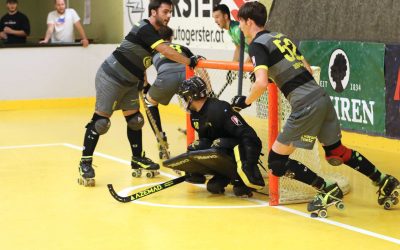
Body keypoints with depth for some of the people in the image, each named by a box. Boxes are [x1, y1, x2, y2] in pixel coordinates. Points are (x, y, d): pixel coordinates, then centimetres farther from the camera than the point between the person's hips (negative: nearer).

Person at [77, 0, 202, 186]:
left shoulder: (154, 33, 8)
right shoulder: (144, 30, -21)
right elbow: (166, 52, -30)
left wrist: (144, 83, 16)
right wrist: (190, 62, -24)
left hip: (128, 82, 9)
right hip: (110, 78, -9)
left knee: (134, 119, 9)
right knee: (100, 120, -7)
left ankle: (137, 160, 20)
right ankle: (85, 164, -2)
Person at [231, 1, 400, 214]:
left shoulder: (257, 45, -5)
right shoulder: (282, 37, 19)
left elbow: (261, 84, -18)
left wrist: (245, 101, -1)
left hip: (305, 106, -8)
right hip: (321, 96, 8)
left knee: (277, 162, 1)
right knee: (336, 153, 24)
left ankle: (327, 190, -2)